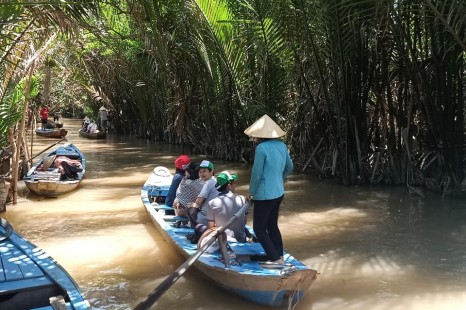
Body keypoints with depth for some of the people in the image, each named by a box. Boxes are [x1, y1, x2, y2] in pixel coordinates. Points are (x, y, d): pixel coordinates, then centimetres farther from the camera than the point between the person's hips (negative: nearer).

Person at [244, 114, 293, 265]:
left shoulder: (262, 148, -21)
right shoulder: (282, 145, 3)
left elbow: (256, 174, -17)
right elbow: (289, 167, 14)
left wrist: (251, 192, -3)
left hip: (264, 195, -8)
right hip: (278, 193, 8)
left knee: (259, 228, 5)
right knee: (272, 225, 21)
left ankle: (276, 260, 2)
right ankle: (279, 256, 27)